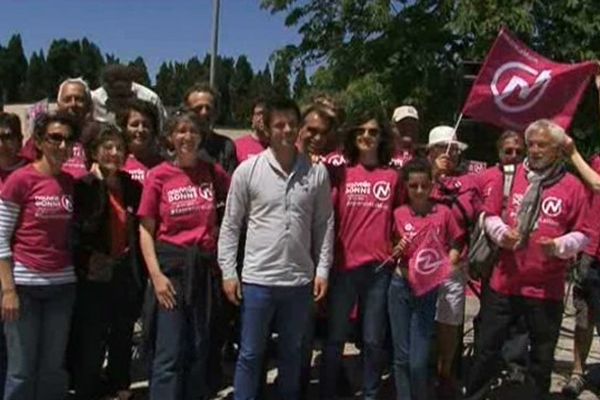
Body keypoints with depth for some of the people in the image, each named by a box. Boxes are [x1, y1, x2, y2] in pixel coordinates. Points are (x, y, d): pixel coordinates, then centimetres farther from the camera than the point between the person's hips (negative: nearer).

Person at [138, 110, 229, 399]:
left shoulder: (213, 172, 4)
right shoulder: (158, 175, -2)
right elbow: (146, 230, -1)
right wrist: (156, 274, -11)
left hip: (204, 266, 3)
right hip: (171, 265, -3)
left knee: (199, 350, 12)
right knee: (169, 353, -3)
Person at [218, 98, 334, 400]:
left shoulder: (317, 173, 1)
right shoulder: (247, 170, -4)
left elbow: (324, 226, 5)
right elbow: (230, 225, 0)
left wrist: (322, 271, 2)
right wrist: (228, 272, -4)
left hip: (300, 280, 2)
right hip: (257, 279, -2)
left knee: (292, 353, 18)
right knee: (250, 354, 8)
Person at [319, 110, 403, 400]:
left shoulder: (393, 176, 6)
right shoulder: (341, 173, 4)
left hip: (379, 267, 1)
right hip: (344, 265, 0)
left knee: (374, 340, 8)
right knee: (335, 337, 7)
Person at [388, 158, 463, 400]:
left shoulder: (444, 213, -2)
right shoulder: (398, 214, 1)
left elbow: (455, 246, 6)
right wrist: (396, 251, -12)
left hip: (429, 289, -2)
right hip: (400, 286, 2)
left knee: (418, 361, -3)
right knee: (401, 356, 8)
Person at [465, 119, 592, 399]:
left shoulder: (572, 186, -4)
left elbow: (582, 234, -2)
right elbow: (490, 214, 8)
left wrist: (559, 246, -21)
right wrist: (501, 232, -12)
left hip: (547, 288, -1)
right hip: (504, 282, 2)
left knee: (541, 358, 13)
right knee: (486, 349, 11)